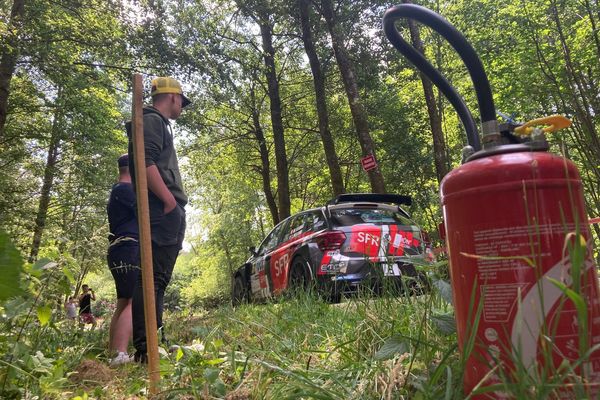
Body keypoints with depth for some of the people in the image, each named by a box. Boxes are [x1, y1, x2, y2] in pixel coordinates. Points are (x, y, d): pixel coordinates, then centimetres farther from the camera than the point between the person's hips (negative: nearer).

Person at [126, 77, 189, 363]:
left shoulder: (157, 123, 29)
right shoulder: (153, 120, -2)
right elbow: (144, 162, -18)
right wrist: (170, 200, -19)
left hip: (166, 213, 10)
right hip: (164, 211, -10)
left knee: (156, 278, 9)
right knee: (154, 277, -13)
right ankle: (145, 347, -13)